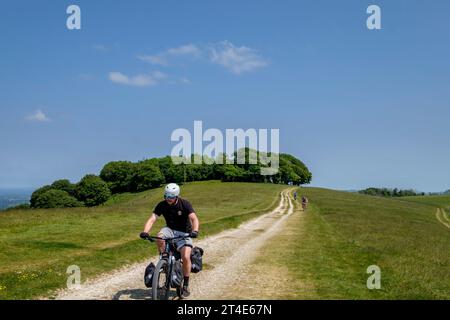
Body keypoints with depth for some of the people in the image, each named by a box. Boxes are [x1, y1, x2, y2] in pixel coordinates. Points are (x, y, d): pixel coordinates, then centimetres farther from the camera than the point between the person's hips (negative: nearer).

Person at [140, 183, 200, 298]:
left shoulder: (185, 204, -17)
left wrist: (195, 231, -48)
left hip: (184, 233, -2)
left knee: (185, 257, -21)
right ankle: (164, 258, -8)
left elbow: (194, 219, -28)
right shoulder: (162, 205, -10)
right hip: (170, 230, 2)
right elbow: (152, 219, -19)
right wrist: (145, 232, -37)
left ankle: (186, 285, -3)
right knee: (160, 236, -34)